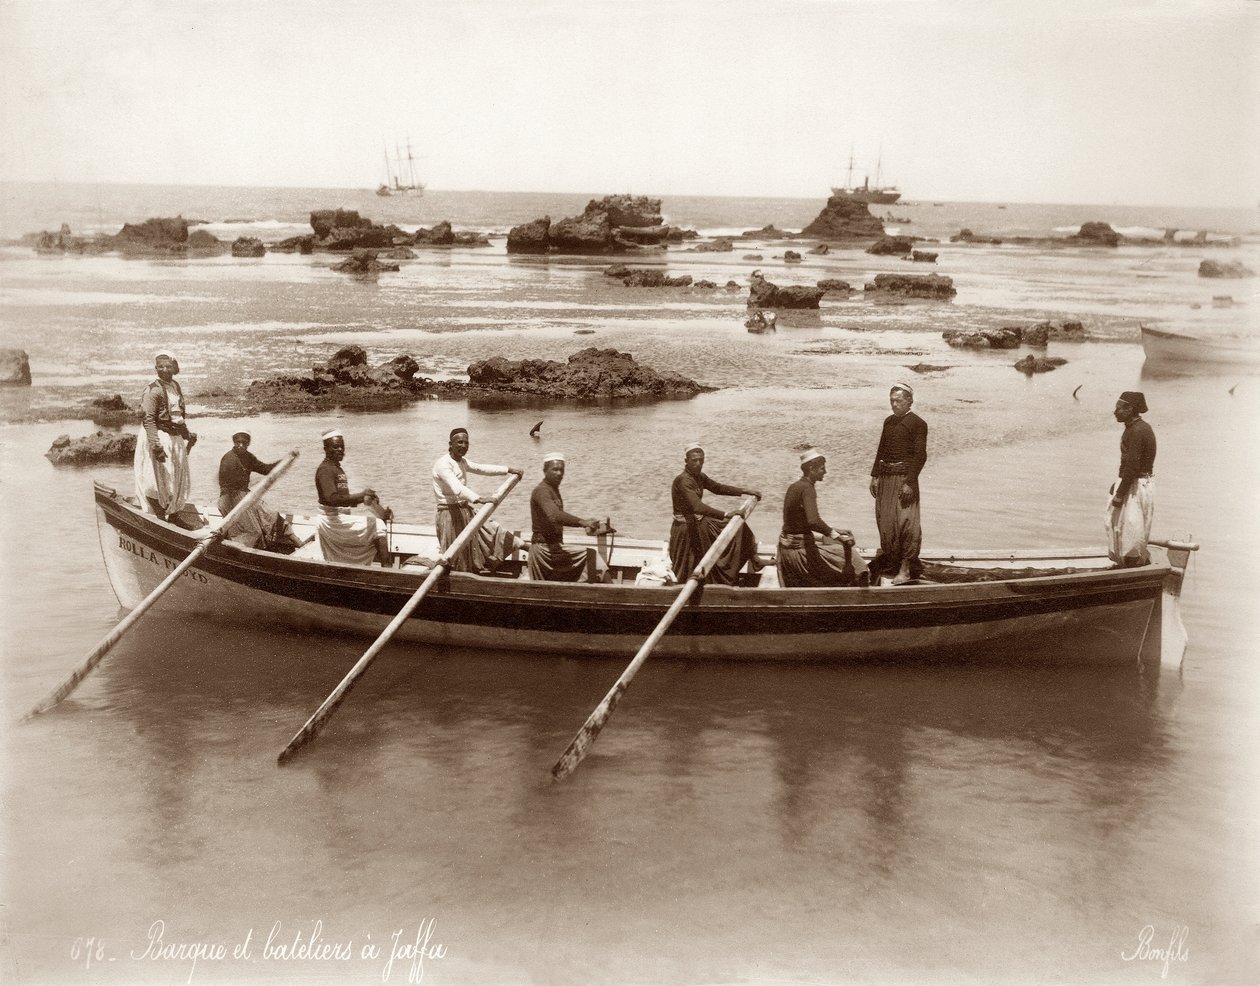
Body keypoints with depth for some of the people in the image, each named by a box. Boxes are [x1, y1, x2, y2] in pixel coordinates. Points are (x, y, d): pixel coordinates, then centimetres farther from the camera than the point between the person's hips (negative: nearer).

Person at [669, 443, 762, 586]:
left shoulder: (699, 477, 2)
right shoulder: (683, 481, -27)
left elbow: (717, 488, 16)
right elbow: (697, 506, -39)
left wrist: (745, 491, 9)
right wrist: (725, 514, -45)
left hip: (699, 523, 9)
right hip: (686, 529, -9)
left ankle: (752, 559, 22)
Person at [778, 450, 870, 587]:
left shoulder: (794, 487, 11)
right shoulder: (807, 488, -18)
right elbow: (813, 521, -32)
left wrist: (834, 530, 18)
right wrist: (837, 536, -26)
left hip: (786, 548, 10)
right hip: (800, 549, -9)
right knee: (847, 555, -1)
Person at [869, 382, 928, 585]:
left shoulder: (917, 424, -7)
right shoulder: (888, 421, 14)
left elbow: (920, 455, -12)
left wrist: (909, 482, -18)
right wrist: (875, 475, 10)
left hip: (905, 477, -7)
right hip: (885, 477, 7)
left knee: (905, 521, -8)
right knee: (884, 520, 11)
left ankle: (906, 567, -5)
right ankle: (891, 559, 25)